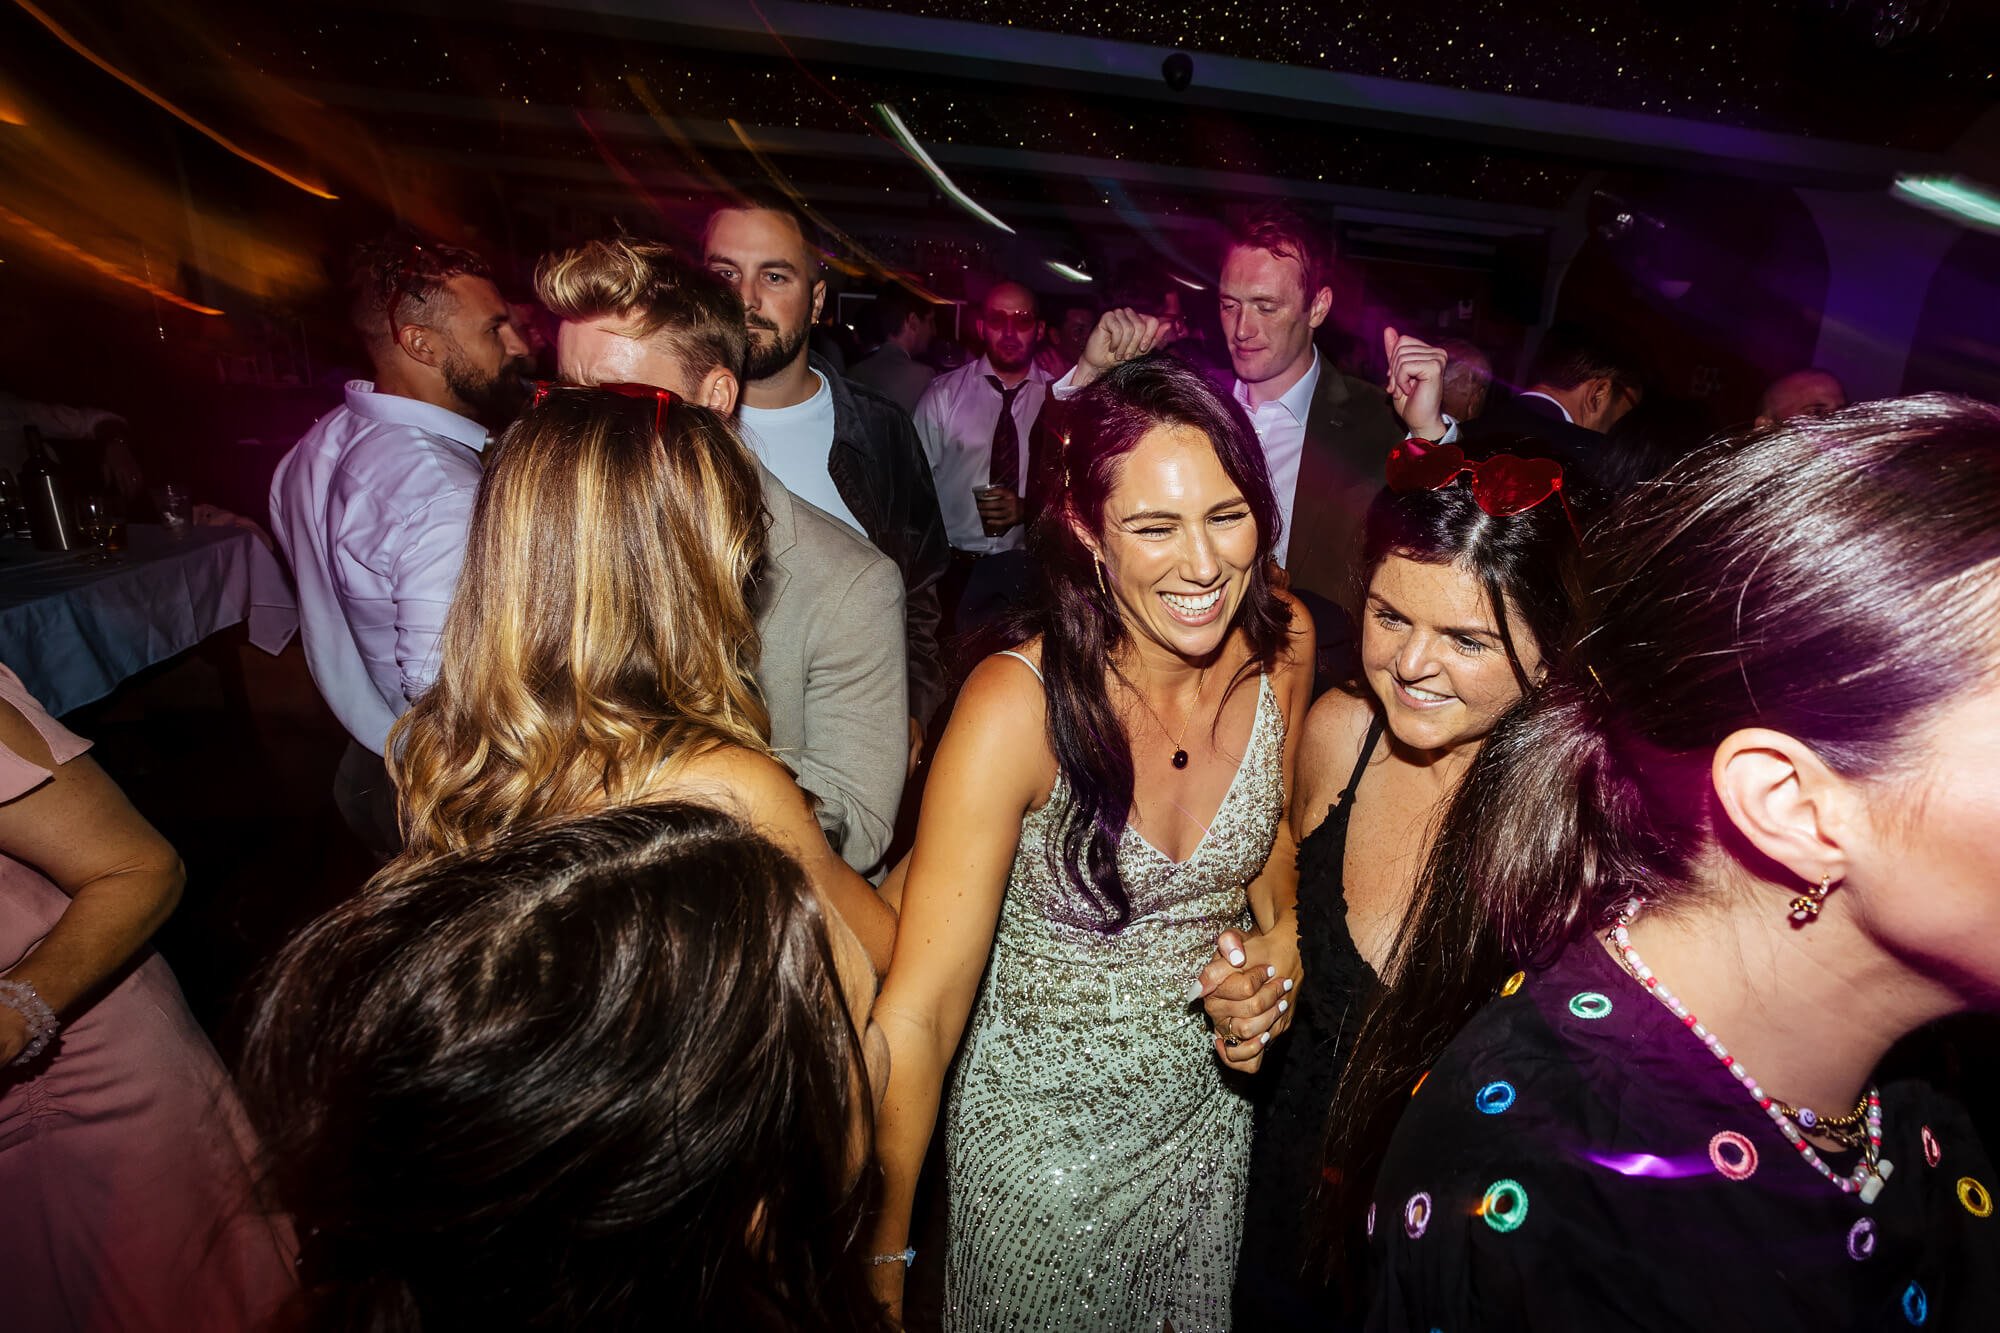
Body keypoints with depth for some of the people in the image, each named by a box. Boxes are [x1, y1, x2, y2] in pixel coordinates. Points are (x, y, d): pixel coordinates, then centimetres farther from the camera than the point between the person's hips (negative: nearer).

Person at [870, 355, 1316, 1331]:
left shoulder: (1280, 646, -15)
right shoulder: (1017, 707, -31)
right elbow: (918, 1014, -27)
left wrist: (1280, 937, -13)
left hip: (1211, 1106, 5)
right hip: (1047, 1132, -4)